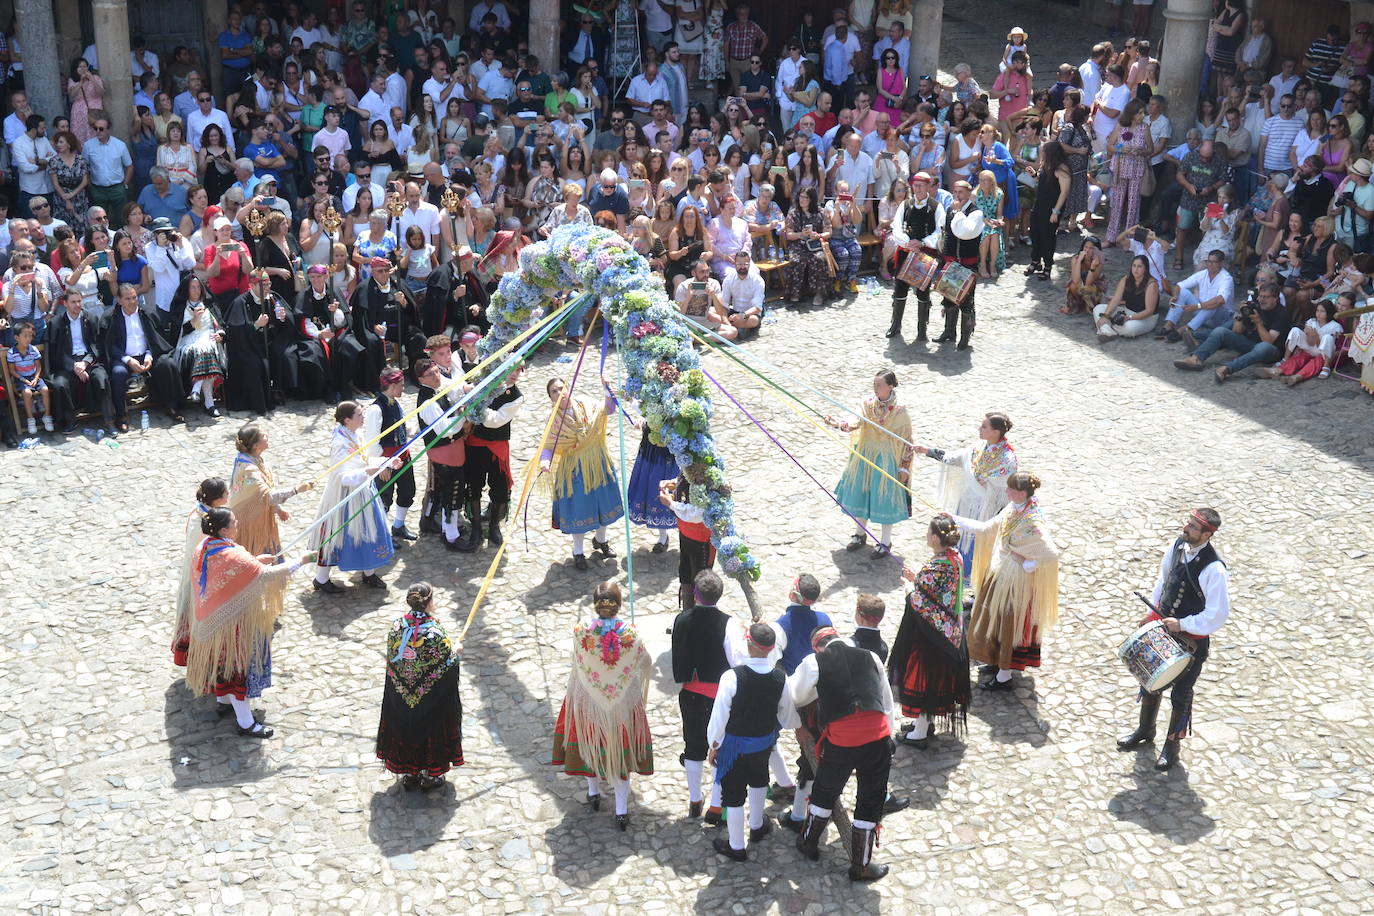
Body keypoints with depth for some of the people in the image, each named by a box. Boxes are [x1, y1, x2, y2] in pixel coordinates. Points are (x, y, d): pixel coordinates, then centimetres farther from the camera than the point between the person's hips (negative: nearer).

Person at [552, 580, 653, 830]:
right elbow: (646, 663, -5)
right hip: (624, 702, 0)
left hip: (589, 700, 0)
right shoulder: (631, 633, -21)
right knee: (621, 747, 14)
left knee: (591, 742, 24)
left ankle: (594, 793, 43)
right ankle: (621, 810, 18)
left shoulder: (582, 632, -22)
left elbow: (578, 666, -9)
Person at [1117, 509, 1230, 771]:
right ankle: (1145, 730, 47)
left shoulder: (1214, 569, -29)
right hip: (1163, 624, 7)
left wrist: (1182, 624, -23)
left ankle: (1172, 745, 33)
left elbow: (1219, 613, -26)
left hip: (1192, 638, -7)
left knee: (1181, 693, 11)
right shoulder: (1178, 546, -9)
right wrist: (1153, 612, 11)